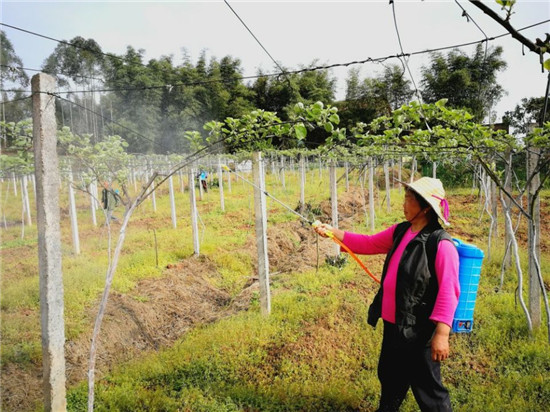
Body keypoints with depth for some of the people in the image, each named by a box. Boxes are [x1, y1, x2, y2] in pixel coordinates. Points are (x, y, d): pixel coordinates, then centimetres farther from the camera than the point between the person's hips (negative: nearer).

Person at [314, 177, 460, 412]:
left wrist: (442, 332, -27)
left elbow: (448, 291, -23)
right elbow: (368, 244, 13)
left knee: (427, 389, 9)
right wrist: (333, 232, 8)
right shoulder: (400, 232, 4)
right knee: (389, 377, 27)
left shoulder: (441, 244, -20)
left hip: (418, 330, -8)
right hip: (393, 324, 8)